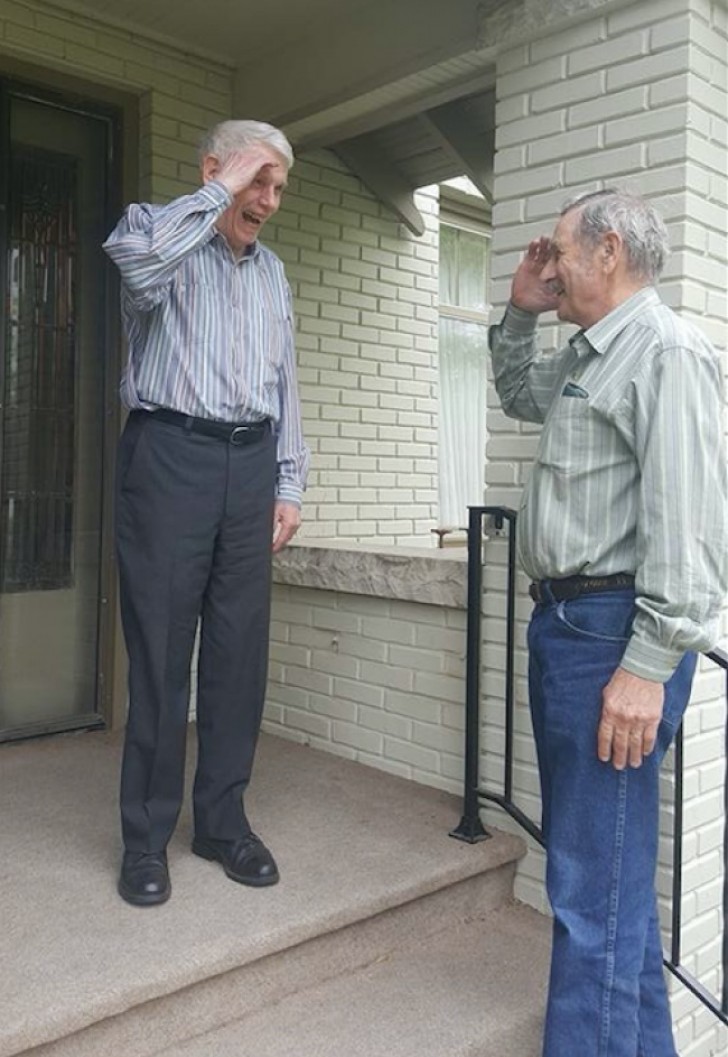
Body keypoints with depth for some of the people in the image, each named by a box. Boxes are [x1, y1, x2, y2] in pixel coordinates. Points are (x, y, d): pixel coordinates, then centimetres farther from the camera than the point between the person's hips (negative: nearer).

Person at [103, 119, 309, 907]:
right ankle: (146, 834, 12)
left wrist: (288, 483, 12)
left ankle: (222, 819, 19)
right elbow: (135, 255, -26)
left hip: (250, 463, 5)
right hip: (170, 454, -5)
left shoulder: (272, 271, 19)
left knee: (240, 650, 6)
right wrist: (220, 190, -16)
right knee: (160, 648, -1)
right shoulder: (160, 234, 2)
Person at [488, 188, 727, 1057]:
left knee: (596, 879, -6)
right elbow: (519, 396, 38)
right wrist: (519, 313, 23)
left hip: (613, 628, -10)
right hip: (564, 619, 10)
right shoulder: (585, 356, 17)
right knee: (585, 855, 19)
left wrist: (648, 665, -24)